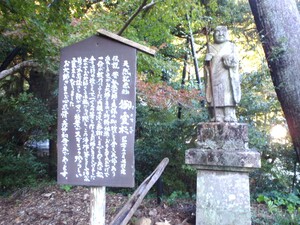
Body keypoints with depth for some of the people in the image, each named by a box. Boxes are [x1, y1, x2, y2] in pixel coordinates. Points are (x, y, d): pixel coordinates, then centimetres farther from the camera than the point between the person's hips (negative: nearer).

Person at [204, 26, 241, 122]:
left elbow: (236, 61, 5)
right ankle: (217, 117, -10)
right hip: (214, 76, 1)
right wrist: (207, 59, -7)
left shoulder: (231, 46, 16)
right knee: (216, 96, -8)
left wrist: (230, 59, -15)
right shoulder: (210, 47, 20)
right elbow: (207, 64, 15)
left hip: (227, 77, -1)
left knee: (228, 95, -11)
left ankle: (229, 116, -11)